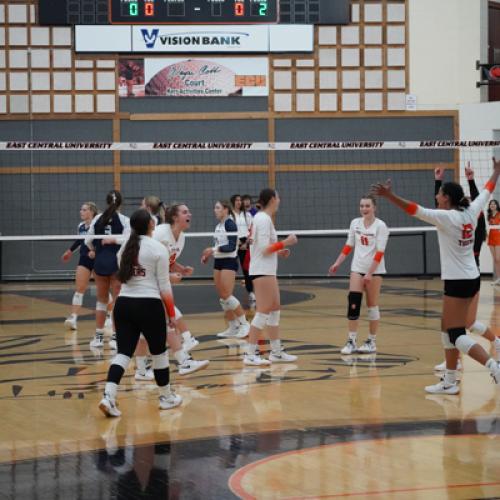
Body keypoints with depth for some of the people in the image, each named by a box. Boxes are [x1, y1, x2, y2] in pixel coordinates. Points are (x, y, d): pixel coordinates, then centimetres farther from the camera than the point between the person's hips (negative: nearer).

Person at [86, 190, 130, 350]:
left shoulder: (98, 218, 3)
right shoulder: (124, 220, -6)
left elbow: (88, 240, 5)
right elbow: (127, 240, -18)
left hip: (100, 260, 3)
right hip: (117, 261, -3)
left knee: (101, 299, 15)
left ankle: (99, 336, 17)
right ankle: (115, 336, -2)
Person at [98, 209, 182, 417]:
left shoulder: (124, 248, 10)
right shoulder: (158, 249, -8)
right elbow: (164, 286, -8)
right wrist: (171, 313, 0)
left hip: (123, 304, 5)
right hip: (149, 306, -5)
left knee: (123, 352, 2)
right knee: (159, 352, 11)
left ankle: (109, 396, -16)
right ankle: (167, 397, 24)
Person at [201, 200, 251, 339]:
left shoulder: (230, 224, -13)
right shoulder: (219, 225, 12)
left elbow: (232, 246, -20)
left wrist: (214, 249, -25)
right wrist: (209, 254, 9)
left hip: (229, 261, -9)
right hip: (218, 261, 9)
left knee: (227, 296, -13)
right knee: (222, 297, 6)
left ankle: (244, 323, -1)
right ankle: (233, 327, 13)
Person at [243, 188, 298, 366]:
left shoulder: (262, 218, 14)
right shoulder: (264, 219, -16)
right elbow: (264, 248, -21)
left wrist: (279, 252, 11)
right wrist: (285, 242, -15)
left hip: (267, 271, 10)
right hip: (262, 271, -10)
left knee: (275, 310, 12)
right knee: (263, 312, -8)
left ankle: (276, 352, 17)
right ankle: (250, 354, -7)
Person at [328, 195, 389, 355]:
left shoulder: (380, 226, -11)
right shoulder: (355, 223, 4)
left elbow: (379, 253, -15)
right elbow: (348, 246, 14)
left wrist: (370, 273, -20)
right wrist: (337, 263, 9)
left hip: (374, 270, -4)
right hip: (357, 268, 4)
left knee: (372, 305, 3)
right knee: (353, 302, -6)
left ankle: (372, 342, 13)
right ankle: (351, 341, -2)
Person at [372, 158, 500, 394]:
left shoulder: (446, 217, -16)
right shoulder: (470, 213, 4)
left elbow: (414, 210, -26)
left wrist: (389, 195, -31)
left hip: (457, 282, -8)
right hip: (471, 278, 8)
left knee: (456, 334, -7)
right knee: (448, 329, 15)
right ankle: (450, 381, 18)